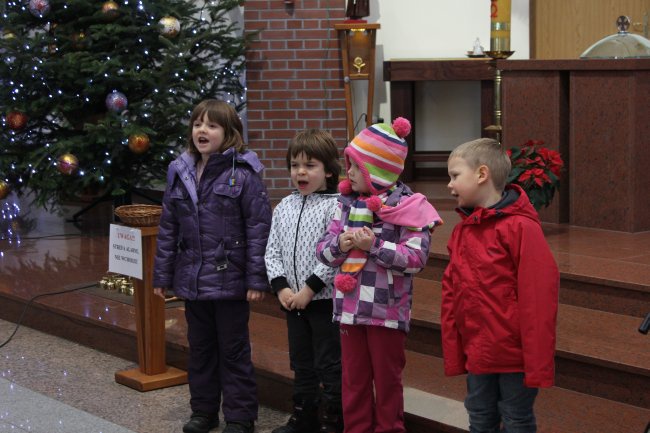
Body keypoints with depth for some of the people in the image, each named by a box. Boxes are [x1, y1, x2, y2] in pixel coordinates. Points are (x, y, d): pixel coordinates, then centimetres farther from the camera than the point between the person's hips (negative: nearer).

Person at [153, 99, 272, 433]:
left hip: (230, 280, -5)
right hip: (192, 280, 5)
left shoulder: (243, 174, -10)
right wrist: (162, 275, 9)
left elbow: (259, 228, -12)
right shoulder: (180, 173, 5)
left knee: (233, 350, 6)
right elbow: (168, 228, 10)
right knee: (200, 348, 16)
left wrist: (257, 279, -15)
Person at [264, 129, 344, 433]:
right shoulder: (284, 207, 8)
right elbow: (272, 251, 7)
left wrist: (310, 289, -18)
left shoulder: (335, 206, -12)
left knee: (330, 366, 2)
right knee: (301, 365, 18)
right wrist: (281, 288, -6)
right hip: (292, 302, 7)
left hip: (325, 301, -6)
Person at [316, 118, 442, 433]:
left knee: (387, 379, 10)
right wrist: (340, 245, -14)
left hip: (387, 310, -5)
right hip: (349, 306, 5)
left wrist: (374, 246, -23)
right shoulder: (347, 203, 5)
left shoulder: (406, 207, -11)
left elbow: (416, 258, -17)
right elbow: (323, 250, 7)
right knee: (353, 379, 14)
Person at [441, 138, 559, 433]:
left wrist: (537, 363, -19)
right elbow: (451, 294, 10)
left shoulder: (521, 228, -16)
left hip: (515, 354, -6)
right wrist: (452, 353, 8)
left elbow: (539, 296, -19)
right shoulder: (461, 231, 6)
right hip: (478, 353, 7)